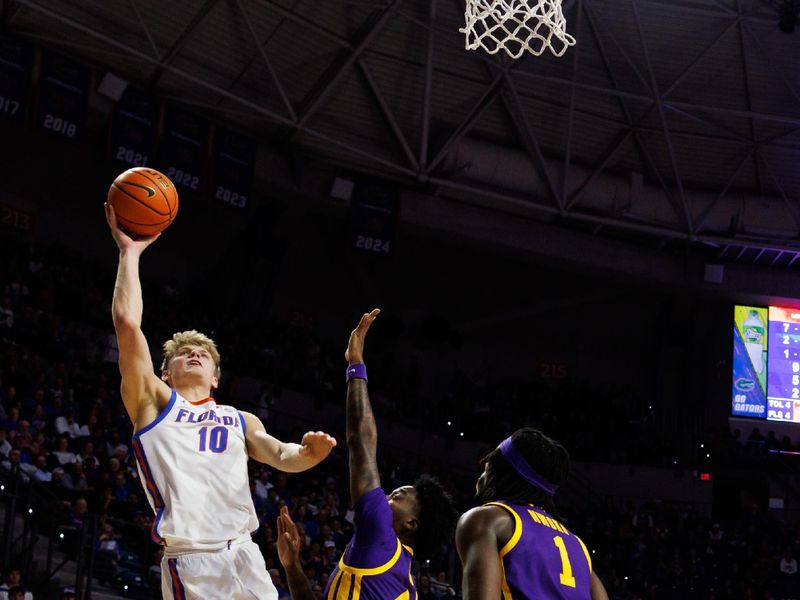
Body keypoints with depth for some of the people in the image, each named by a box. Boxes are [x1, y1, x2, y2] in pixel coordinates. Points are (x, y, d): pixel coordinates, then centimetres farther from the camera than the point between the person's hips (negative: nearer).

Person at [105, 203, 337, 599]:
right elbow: (127, 323, 4)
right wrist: (130, 252, 8)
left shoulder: (241, 421, 25)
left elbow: (282, 456, 9)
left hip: (245, 556, 4)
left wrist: (307, 453, -14)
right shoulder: (154, 404, 14)